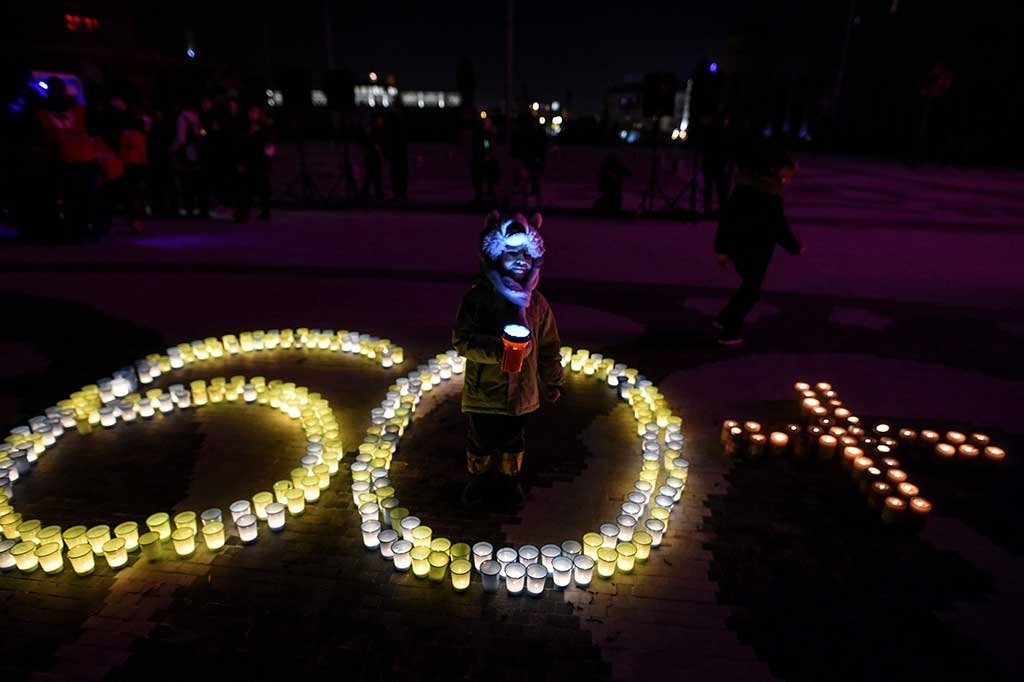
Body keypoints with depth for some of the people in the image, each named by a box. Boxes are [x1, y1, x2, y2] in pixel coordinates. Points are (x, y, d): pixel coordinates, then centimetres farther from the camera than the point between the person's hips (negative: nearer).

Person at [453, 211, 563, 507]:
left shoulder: (536, 302, -4)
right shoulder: (478, 297, -15)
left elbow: (548, 346, 4)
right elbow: (461, 339, -17)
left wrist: (552, 381, 9)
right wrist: (495, 349, -32)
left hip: (521, 390, 3)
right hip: (484, 390, -2)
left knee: (514, 440, 21)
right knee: (480, 441, 16)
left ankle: (510, 477, 47)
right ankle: (476, 479, 42)